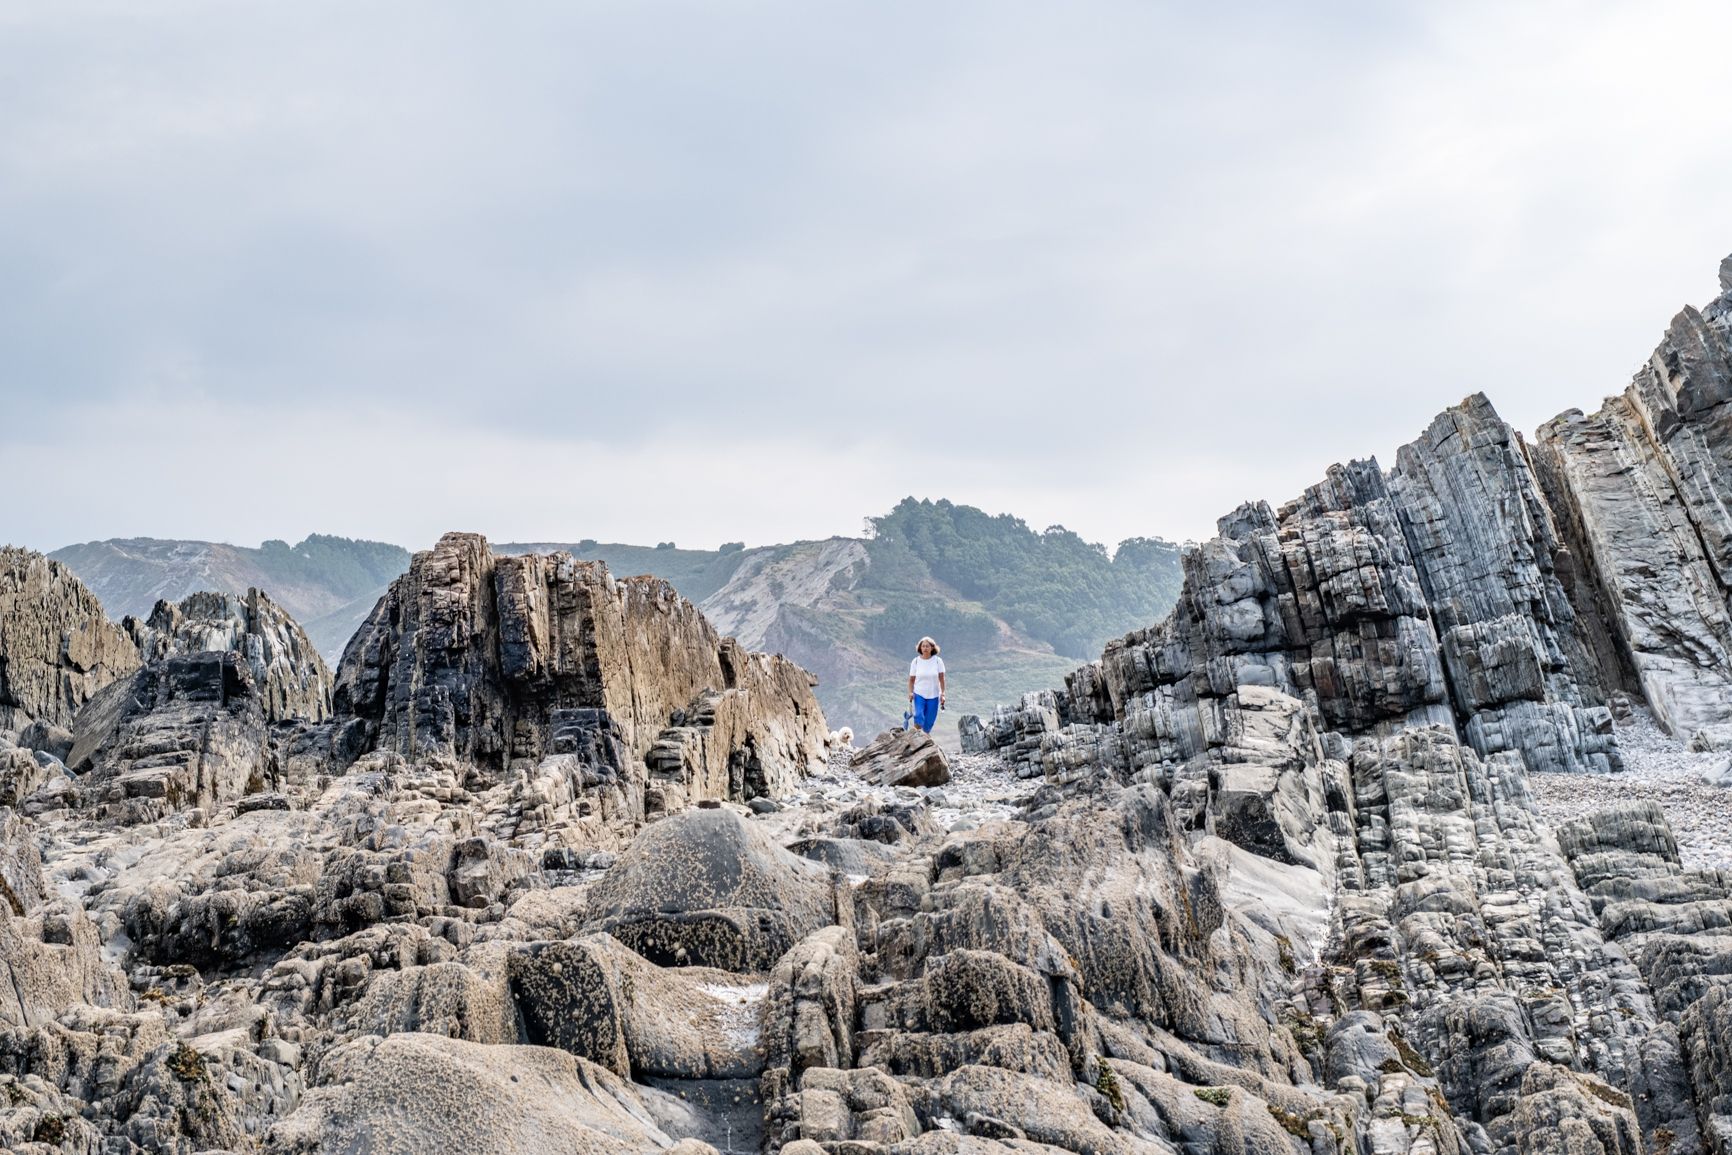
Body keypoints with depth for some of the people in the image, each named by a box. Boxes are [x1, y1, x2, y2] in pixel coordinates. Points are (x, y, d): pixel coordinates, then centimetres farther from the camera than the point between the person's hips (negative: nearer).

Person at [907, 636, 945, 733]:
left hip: (933, 695, 1)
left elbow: (941, 679, -2)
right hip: (919, 694, -1)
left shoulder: (938, 661, -3)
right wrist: (910, 692, -10)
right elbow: (911, 679, 3)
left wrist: (942, 694, -7)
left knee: (929, 721, 3)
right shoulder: (916, 661, -2)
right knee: (919, 716, -19)